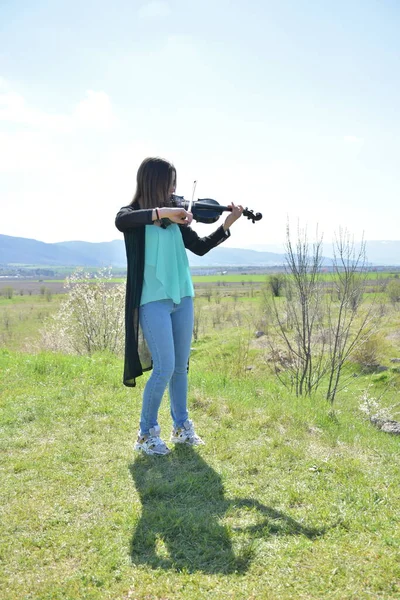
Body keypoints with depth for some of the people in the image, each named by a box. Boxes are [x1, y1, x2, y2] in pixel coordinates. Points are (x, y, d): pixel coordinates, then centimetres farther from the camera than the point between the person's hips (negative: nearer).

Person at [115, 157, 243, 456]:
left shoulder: (175, 217, 12)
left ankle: (182, 426, 28)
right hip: (153, 300, -6)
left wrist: (227, 226, 2)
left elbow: (200, 247, 12)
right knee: (164, 368, -9)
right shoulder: (133, 214, -2)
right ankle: (147, 433, 9)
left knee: (181, 366, 12)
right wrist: (161, 212, -30)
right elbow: (120, 222, -27)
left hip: (182, 297, 6)